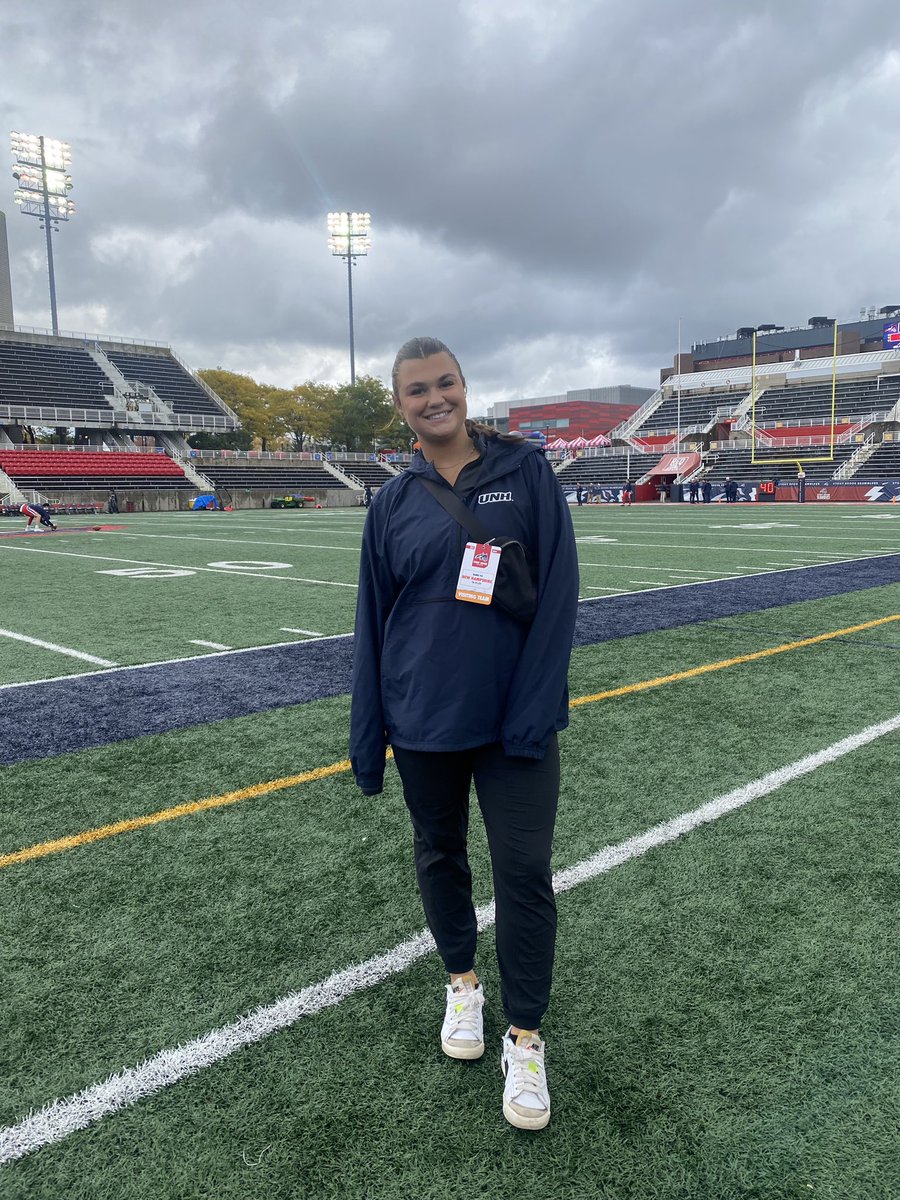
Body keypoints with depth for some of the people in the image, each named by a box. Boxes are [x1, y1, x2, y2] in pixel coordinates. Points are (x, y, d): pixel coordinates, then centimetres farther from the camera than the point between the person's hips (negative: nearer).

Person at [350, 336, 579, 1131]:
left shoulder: (525, 470, -3)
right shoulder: (394, 502, 2)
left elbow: (557, 590, -7)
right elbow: (373, 621, 5)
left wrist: (535, 706, -14)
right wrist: (368, 737, 5)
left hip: (515, 716, -2)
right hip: (423, 721, 2)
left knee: (525, 873, 2)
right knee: (440, 855, 17)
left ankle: (525, 1038, 21)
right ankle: (462, 984, 42)